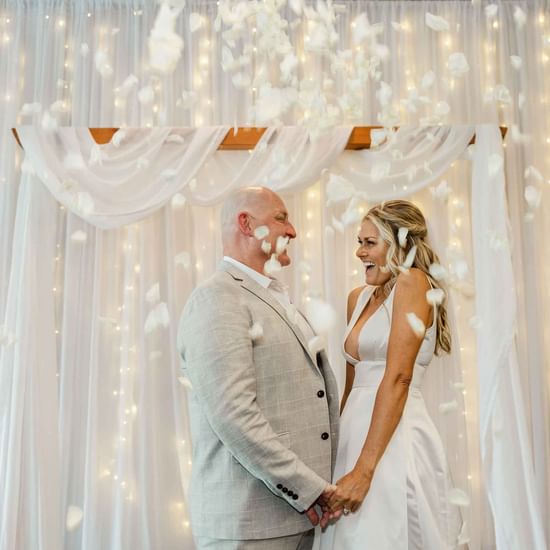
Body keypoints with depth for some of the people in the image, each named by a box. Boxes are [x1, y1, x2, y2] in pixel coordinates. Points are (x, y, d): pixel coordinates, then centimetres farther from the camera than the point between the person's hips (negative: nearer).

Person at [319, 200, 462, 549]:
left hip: (395, 441, -8)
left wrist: (364, 469, -21)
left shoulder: (412, 282, -10)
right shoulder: (359, 298, 14)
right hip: (357, 431, 8)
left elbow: (398, 378, -18)